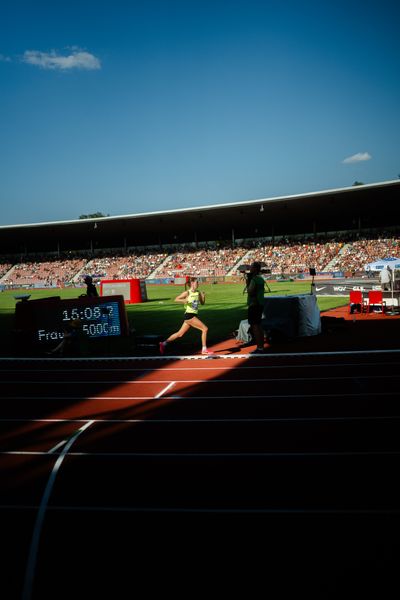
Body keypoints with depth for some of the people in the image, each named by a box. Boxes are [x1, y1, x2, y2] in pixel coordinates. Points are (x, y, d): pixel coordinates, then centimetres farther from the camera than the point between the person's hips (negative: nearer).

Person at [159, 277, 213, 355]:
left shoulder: (198, 293, 8)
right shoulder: (187, 293, -10)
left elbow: (202, 303, 16)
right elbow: (176, 299, -7)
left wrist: (203, 296, -4)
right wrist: (184, 300, -25)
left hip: (194, 315, 8)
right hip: (189, 315, -7)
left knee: (180, 334, 13)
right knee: (205, 329, -11)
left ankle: (164, 343, 24)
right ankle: (204, 349, -1)